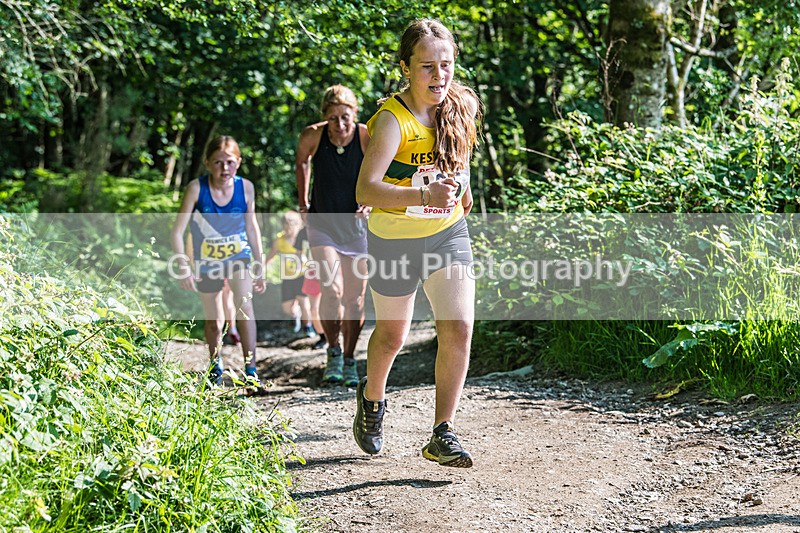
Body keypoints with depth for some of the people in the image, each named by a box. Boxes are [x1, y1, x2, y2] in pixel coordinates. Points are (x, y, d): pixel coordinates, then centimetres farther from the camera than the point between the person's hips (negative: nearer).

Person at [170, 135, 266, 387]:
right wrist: (183, 266, -28)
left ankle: (250, 370, -14)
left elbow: (252, 227, 1)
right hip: (207, 260, 0)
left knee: (244, 305, -21)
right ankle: (216, 367, 36)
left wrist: (260, 266, 5)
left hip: (239, 255, 0)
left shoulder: (245, 187, -13)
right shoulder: (197, 188, -21)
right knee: (214, 320, 10)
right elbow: (177, 232, -18)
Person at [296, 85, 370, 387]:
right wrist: (303, 202, 10)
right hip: (322, 225, 0)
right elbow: (301, 161, 11)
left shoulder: (368, 137, -16)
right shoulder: (313, 136, -13)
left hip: (357, 227, 0)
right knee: (332, 291, -18)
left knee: (355, 300, 4)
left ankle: (349, 361, 22)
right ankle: (334, 352, 4)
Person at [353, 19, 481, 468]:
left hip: (448, 233, 3)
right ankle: (372, 399, 45)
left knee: (458, 328, -12)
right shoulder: (393, 120, -25)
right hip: (395, 239, -3)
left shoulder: (463, 106, -7)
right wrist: (423, 195, -51)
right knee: (392, 335, 14)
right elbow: (366, 189, -38)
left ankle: (443, 435, -4)